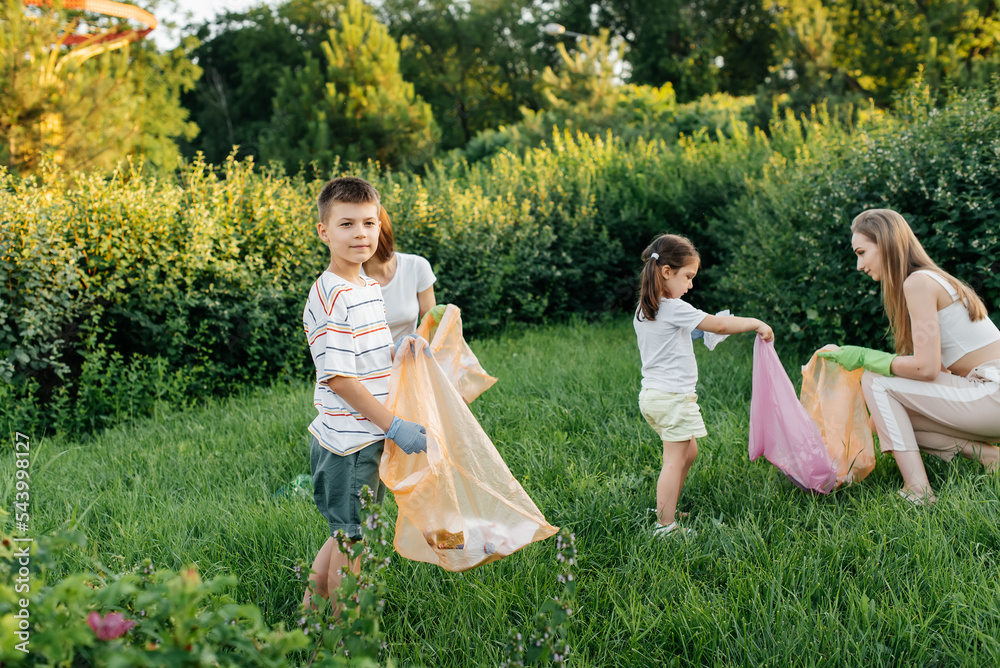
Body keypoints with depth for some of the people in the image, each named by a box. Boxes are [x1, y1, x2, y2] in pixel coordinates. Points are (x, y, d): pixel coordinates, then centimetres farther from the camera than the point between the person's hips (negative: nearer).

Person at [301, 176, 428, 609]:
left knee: (347, 535, 21)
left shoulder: (368, 288, 9)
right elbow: (339, 378, -22)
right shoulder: (330, 297, -19)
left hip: (370, 438, 9)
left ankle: (310, 608, 36)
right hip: (349, 443, -9)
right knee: (351, 541, 5)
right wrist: (394, 426, -21)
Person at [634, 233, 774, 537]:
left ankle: (665, 509, 26)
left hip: (651, 395, 9)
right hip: (673, 397, -9)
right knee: (674, 461, -4)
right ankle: (665, 527, -1)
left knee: (689, 452, 21)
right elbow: (720, 325, -13)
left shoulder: (642, 312, 10)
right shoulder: (675, 309, -17)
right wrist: (756, 323, -2)